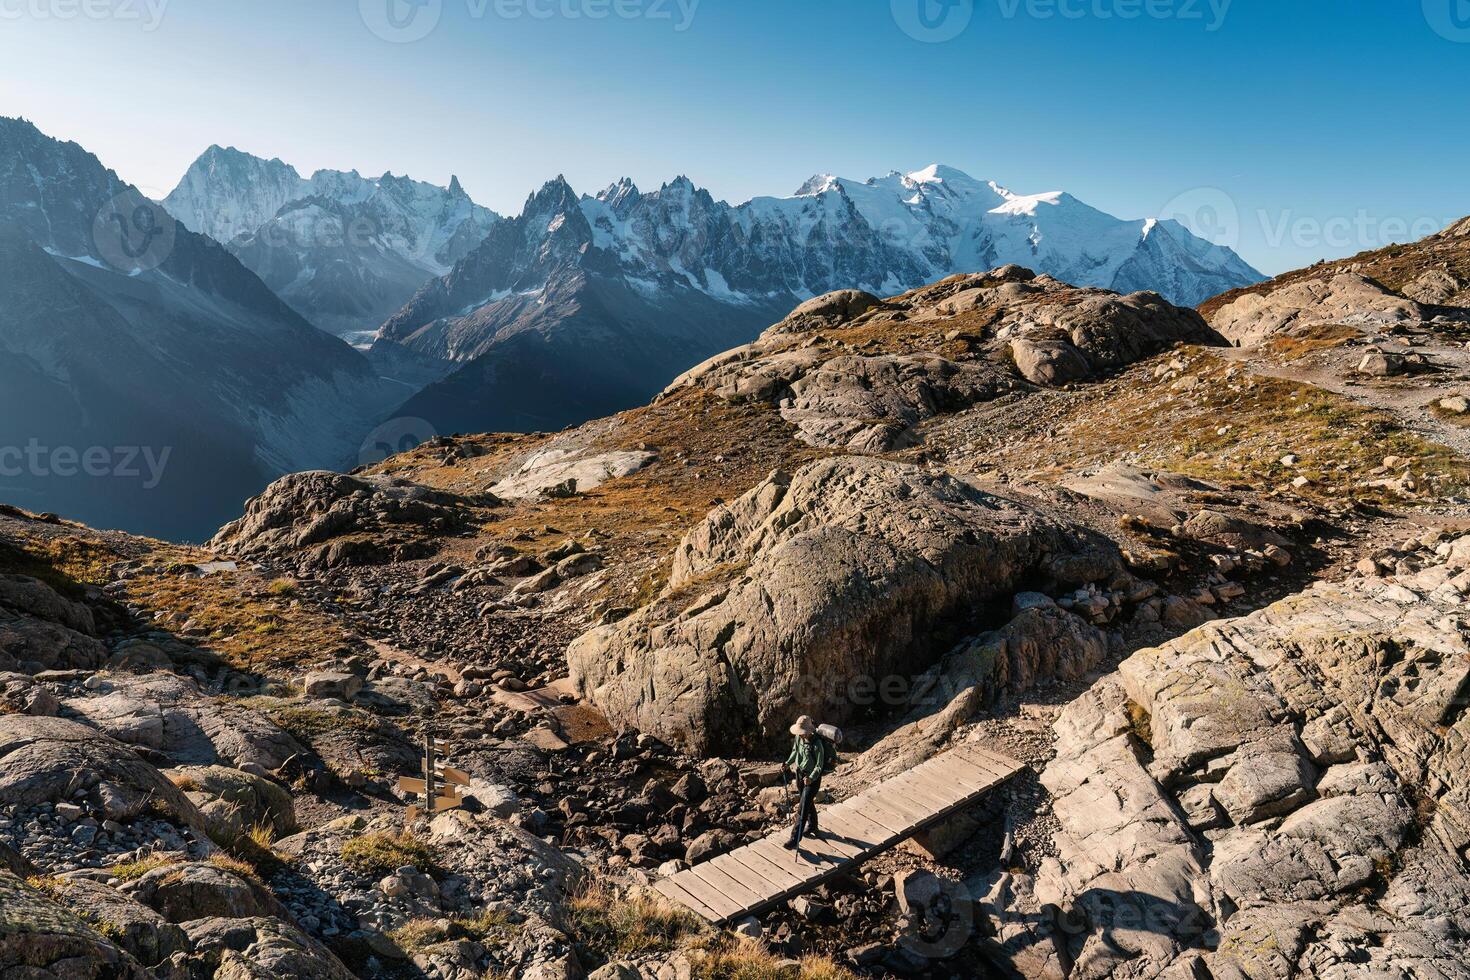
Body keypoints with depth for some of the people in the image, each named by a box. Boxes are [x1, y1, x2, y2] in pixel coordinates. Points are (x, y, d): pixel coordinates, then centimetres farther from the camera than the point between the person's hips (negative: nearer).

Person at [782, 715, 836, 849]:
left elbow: (819, 766, -26)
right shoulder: (799, 737, -9)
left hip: (812, 778, -7)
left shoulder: (817, 744, -29)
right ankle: (812, 826, 48)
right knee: (808, 803, 26)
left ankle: (795, 840, -2)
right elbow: (795, 751, 11)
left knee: (802, 808, -7)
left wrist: (811, 778, -40)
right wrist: (787, 764, -1)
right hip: (800, 773, 7)